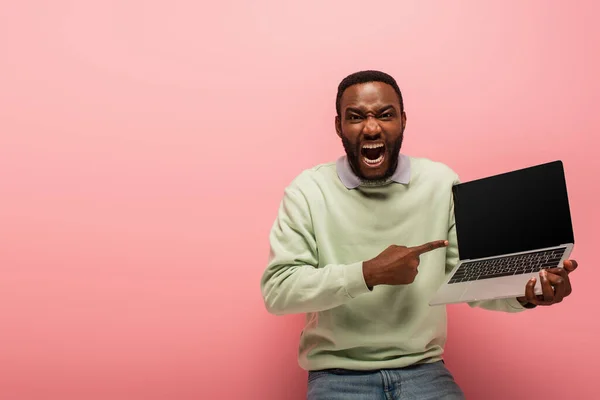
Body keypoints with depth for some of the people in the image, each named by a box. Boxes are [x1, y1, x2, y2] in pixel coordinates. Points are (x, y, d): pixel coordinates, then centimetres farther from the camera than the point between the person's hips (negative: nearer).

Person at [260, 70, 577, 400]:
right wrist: (368, 273, -19)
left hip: (424, 369, 2)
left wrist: (524, 293, -18)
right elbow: (276, 290, -12)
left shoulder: (442, 183, 1)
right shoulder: (308, 190, -5)